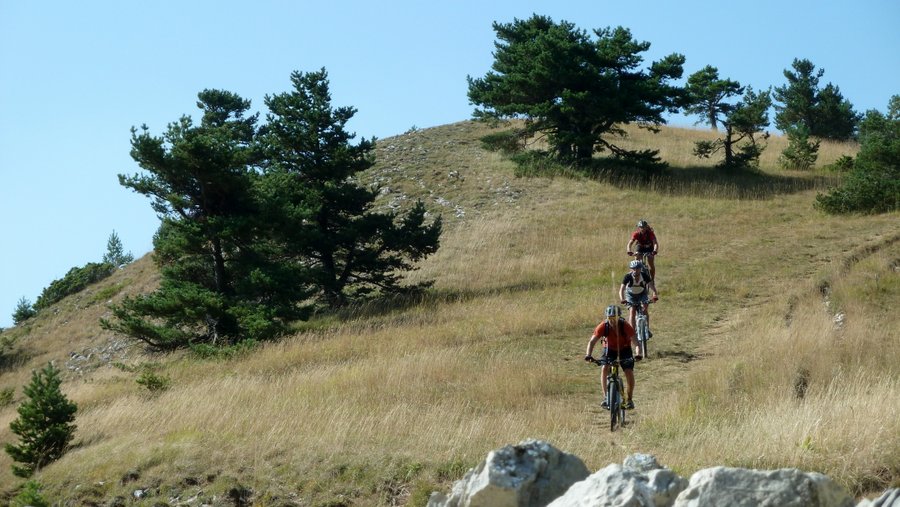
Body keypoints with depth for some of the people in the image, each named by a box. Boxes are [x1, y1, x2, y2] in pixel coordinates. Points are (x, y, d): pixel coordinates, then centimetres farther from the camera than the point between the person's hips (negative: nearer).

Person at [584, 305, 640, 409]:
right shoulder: (603, 326, -28)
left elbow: (636, 342, -36)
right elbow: (592, 341, -27)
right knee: (605, 369, -22)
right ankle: (606, 397, -13)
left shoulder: (625, 326, -31)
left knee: (629, 372, -17)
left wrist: (637, 354, -55)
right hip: (609, 348, 1)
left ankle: (629, 399, 1)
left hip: (624, 349, -1)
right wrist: (588, 355, -43)